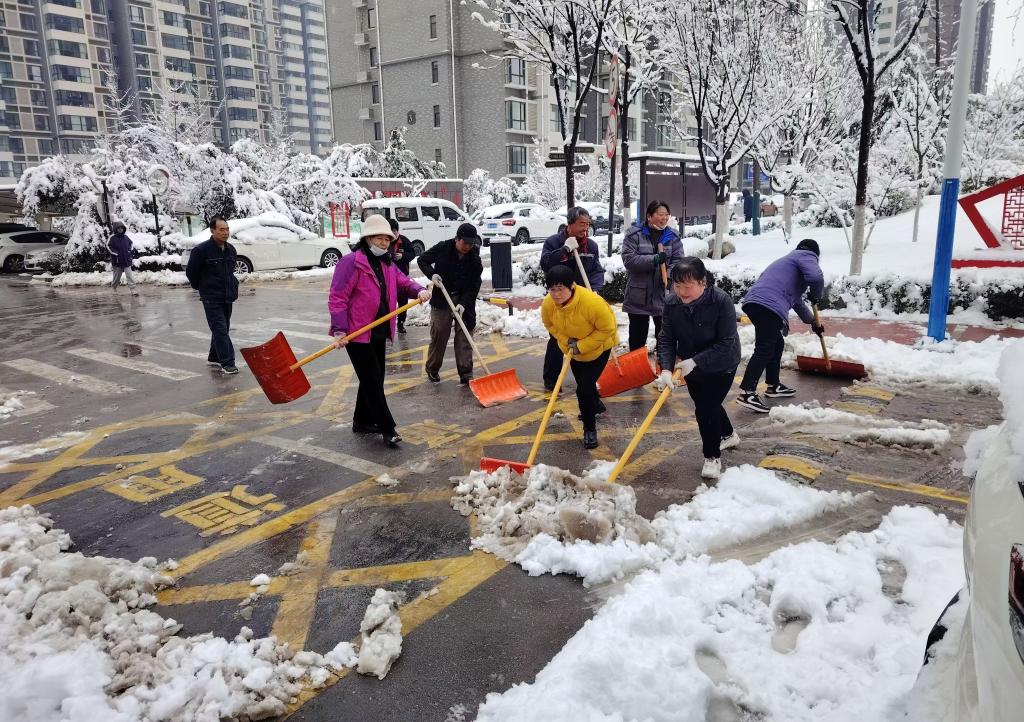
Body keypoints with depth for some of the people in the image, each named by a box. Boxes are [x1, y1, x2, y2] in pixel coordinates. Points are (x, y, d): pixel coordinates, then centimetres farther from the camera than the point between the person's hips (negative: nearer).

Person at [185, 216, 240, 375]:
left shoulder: (231, 250, 7)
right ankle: (227, 363, -11)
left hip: (227, 297, 7)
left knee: (222, 329, 14)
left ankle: (214, 358, 28)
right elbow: (191, 272, -5)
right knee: (220, 329, -10)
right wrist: (203, 288, 5)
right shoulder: (202, 250, -14)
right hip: (211, 298, -7)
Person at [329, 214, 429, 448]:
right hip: (357, 333, -9)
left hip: (379, 332, 9)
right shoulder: (352, 262, -14)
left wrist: (419, 291, -14)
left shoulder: (386, 264, 13)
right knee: (372, 381, -4)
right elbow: (338, 297, -17)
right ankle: (387, 428, 2)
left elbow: (403, 281, 10)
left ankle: (362, 421, 31)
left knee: (375, 379, 16)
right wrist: (339, 330, -23)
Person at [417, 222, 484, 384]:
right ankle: (432, 368, 23)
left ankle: (466, 374, 4)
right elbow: (422, 260, 3)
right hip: (441, 300, -1)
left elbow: (474, 286, -8)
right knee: (438, 334, 4)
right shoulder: (442, 249, -9)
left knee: (464, 337, 0)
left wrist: (463, 303, -22)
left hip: (464, 302, 1)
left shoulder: (475, 260, -6)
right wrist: (432, 274, -15)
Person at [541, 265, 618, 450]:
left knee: (584, 388, -15)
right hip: (572, 349, 5)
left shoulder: (592, 302, -40)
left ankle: (589, 428, 6)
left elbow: (607, 329, -29)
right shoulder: (548, 304, -25)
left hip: (599, 347, -5)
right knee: (584, 385, 24)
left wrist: (582, 346, -29)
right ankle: (595, 405, 57)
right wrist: (566, 341, -18)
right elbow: (550, 325, -4)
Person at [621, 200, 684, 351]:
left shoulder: (673, 237, 6)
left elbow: (678, 261, -1)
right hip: (638, 295, -2)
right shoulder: (634, 235, -3)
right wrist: (654, 260, -24)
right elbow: (628, 259, -14)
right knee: (637, 337, 8)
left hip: (664, 295, 2)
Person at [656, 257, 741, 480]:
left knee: (706, 408, -10)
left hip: (721, 366, -5)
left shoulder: (721, 301, -30)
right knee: (706, 404, 21)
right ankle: (728, 435, 50)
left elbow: (726, 344, -28)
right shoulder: (672, 303, -17)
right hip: (691, 365, 5)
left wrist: (695, 361, -35)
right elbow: (666, 339, -14)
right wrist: (666, 369, -29)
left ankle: (712, 457, 12)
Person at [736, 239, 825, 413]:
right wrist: (816, 295, 9)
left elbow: (796, 299, 47)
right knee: (764, 350, -12)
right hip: (769, 305, -9)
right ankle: (747, 393, -18)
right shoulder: (807, 256, 11)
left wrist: (812, 322, 56)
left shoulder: (789, 260, 39)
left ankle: (773, 386, 30)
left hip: (754, 301, 9)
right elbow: (816, 278, -13)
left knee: (777, 344, 23)